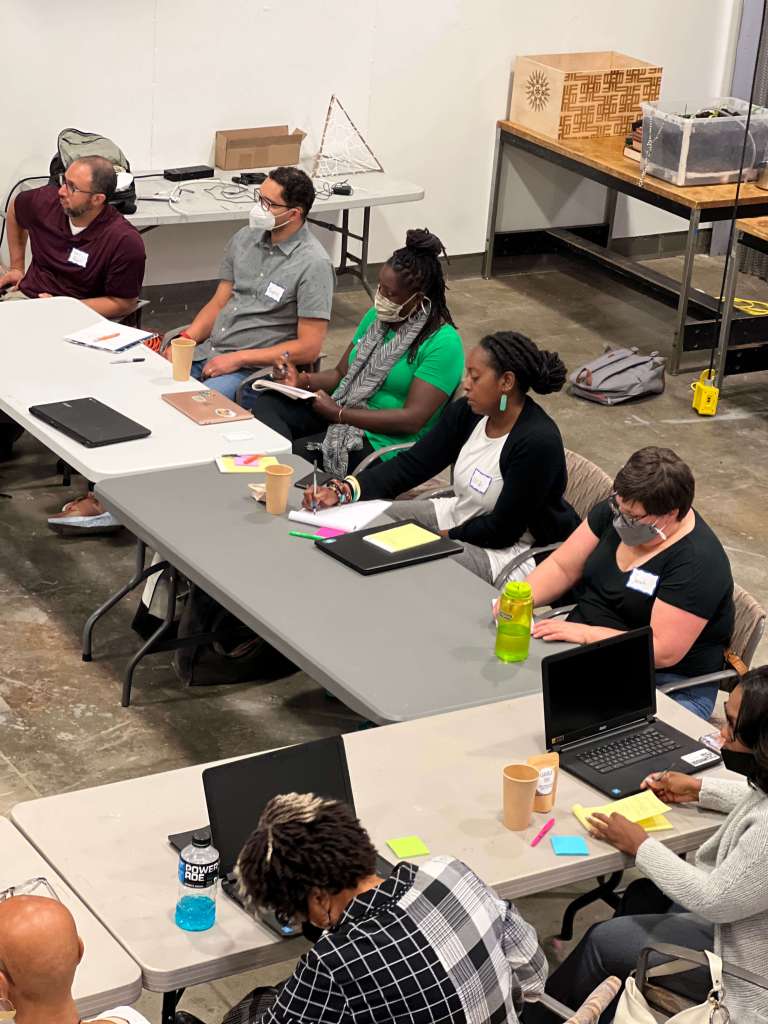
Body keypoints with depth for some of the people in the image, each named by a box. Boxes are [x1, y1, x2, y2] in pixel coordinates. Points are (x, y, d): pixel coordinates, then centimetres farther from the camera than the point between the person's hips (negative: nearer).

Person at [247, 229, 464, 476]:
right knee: (264, 402, -16)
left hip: (384, 440, -8)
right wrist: (302, 381, -5)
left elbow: (412, 420, -20)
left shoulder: (443, 343, -15)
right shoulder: (376, 316, 11)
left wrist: (338, 414, -18)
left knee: (300, 454, -32)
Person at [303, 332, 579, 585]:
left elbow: (503, 530, -22)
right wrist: (344, 490, -15)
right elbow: (412, 464, -4)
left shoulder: (538, 442, -27)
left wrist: (446, 537, -12)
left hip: (509, 548, -8)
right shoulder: (466, 413, -4)